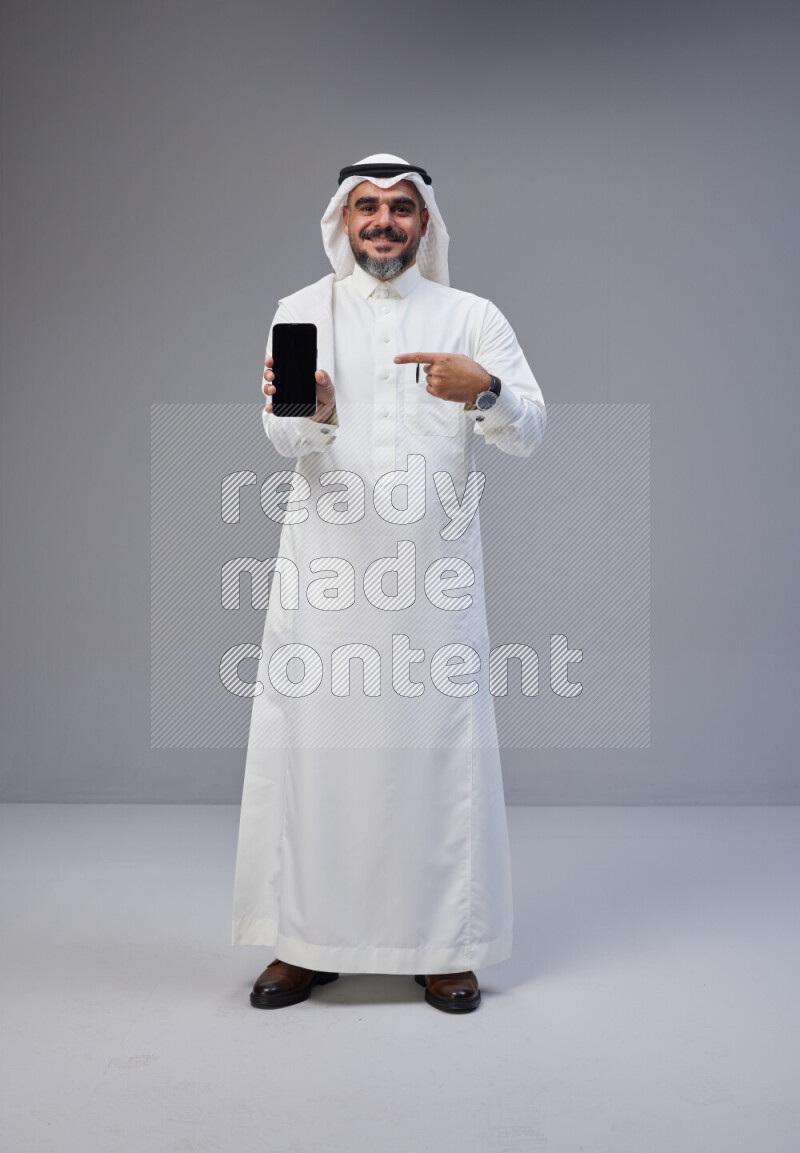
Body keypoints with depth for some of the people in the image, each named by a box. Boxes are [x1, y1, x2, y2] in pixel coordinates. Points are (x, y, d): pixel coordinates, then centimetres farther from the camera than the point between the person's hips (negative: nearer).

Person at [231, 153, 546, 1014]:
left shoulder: (472, 317, 11)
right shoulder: (301, 312, 11)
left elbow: (529, 432, 0)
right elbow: (284, 434, -4)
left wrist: (483, 389, -21)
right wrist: (315, 412, -28)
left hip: (434, 567, 0)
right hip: (324, 565, 1)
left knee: (439, 746, 1)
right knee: (311, 743, 1)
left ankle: (442, 944, 16)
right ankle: (308, 942, 15)